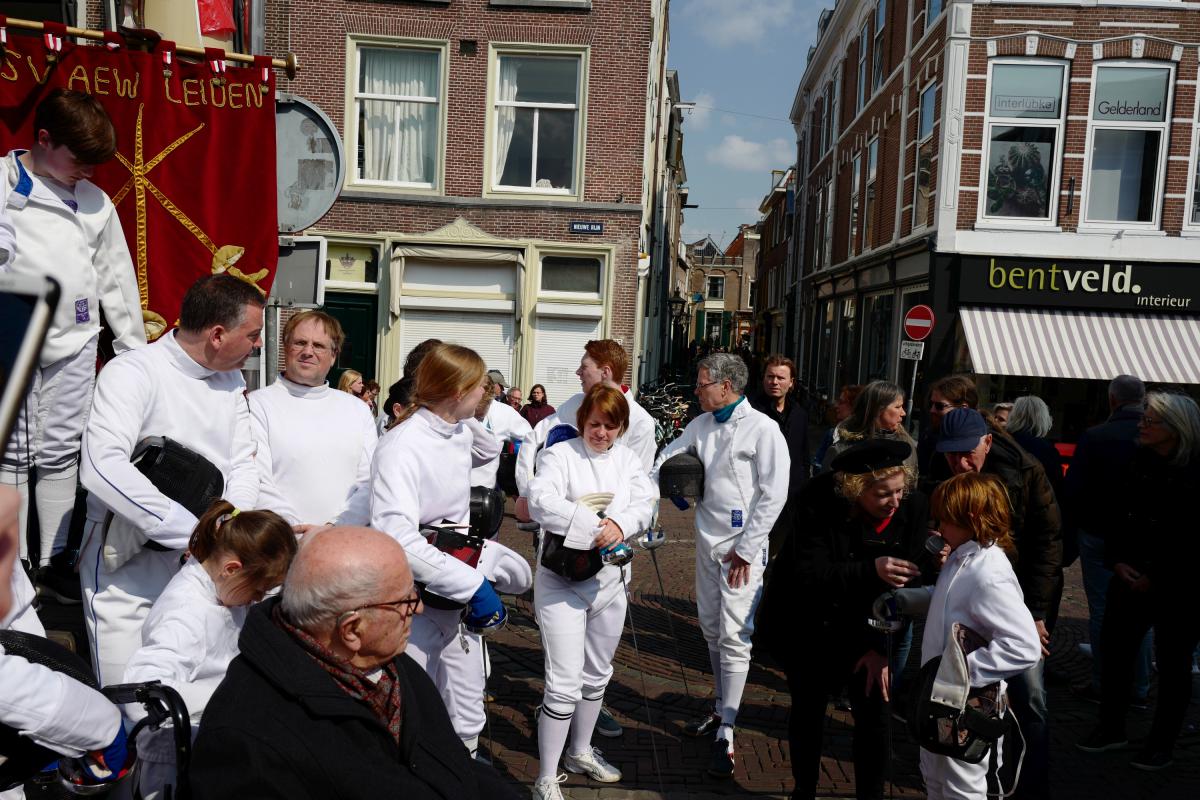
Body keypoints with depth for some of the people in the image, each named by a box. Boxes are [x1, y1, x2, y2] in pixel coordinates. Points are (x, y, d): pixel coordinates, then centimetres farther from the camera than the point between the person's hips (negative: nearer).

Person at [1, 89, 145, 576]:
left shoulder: (96, 202, 8)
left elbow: (116, 278, 10)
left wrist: (135, 348, 9)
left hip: (74, 347, 2)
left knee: (61, 454, 8)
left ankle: (55, 558, 17)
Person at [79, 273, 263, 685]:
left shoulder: (232, 380, 8)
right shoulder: (134, 372, -15)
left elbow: (242, 464, 8)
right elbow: (103, 466, -28)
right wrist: (195, 531, -29)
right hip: (129, 571, -5)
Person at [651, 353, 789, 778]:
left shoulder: (762, 429, -13)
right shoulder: (701, 424, 7)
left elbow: (774, 495, -15)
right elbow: (666, 459, 10)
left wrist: (746, 549, -15)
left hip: (742, 546, -7)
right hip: (707, 539, 7)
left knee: (734, 636, -5)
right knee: (711, 628, 16)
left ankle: (725, 734, 3)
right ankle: (721, 708, 32)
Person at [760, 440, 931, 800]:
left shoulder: (914, 507, -18)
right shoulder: (817, 502, -25)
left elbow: (912, 583, -16)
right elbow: (807, 575, -29)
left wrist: (882, 646, -19)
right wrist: (871, 571, -42)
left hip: (867, 627, 2)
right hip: (806, 625, -1)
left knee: (873, 713, 1)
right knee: (807, 708, 13)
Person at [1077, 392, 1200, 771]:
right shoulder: (1138, 464, 4)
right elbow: (1118, 515, 9)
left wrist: (1158, 579, -13)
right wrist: (1117, 561, -3)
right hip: (1131, 579, 5)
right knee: (1113, 650, 9)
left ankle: (1161, 745, 23)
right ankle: (1111, 728, 26)